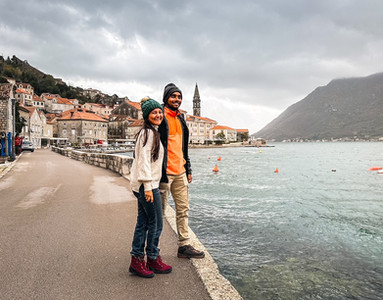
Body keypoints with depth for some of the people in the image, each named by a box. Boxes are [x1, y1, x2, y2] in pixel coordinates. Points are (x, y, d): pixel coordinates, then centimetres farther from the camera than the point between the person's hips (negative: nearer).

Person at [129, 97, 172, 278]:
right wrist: (148, 186, -23)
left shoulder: (153, 132, 18)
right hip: (147, 184, -10)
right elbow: (143, 160, -20)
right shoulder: (148, 133, -13)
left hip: (145, 185, 10)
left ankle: (137, 262, 22)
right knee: (156, 224, 2)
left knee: (143, 223, 13)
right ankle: (153, 260, 19)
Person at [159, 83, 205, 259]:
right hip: (165, 172, -8)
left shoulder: (180, 118, 18)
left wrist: (188, 169, 18)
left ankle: (184, 246, 20)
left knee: (183, 209, 10)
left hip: (180, 171, 8)